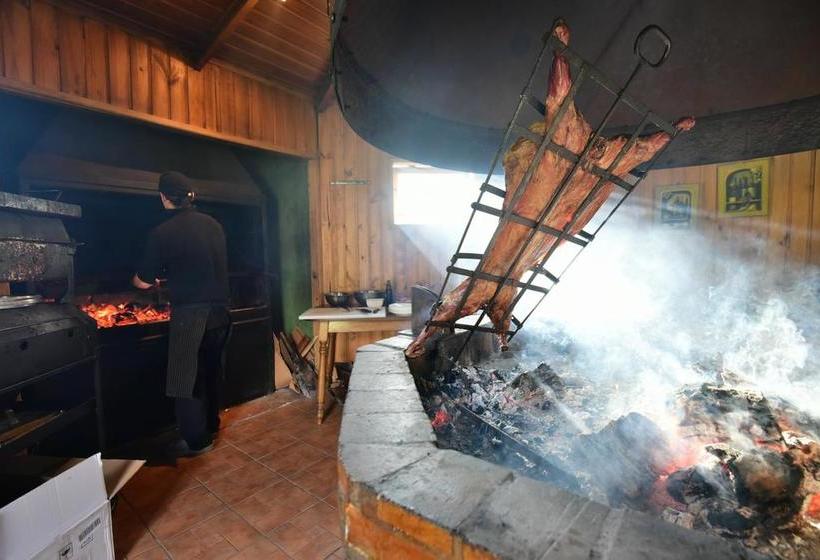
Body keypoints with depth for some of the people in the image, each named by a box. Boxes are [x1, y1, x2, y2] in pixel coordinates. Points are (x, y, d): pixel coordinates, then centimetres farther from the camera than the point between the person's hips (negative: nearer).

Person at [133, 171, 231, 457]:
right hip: (219, 310, 6)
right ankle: (211, 426, 36)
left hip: (189, 313, -6)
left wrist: (137, 279, 23)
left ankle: (196, 440, 19)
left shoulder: (162, 233, -11)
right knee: (210, 370, 20)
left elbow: (143, 281, -2)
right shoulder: (213, 224, 4)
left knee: (186, 378, 8)